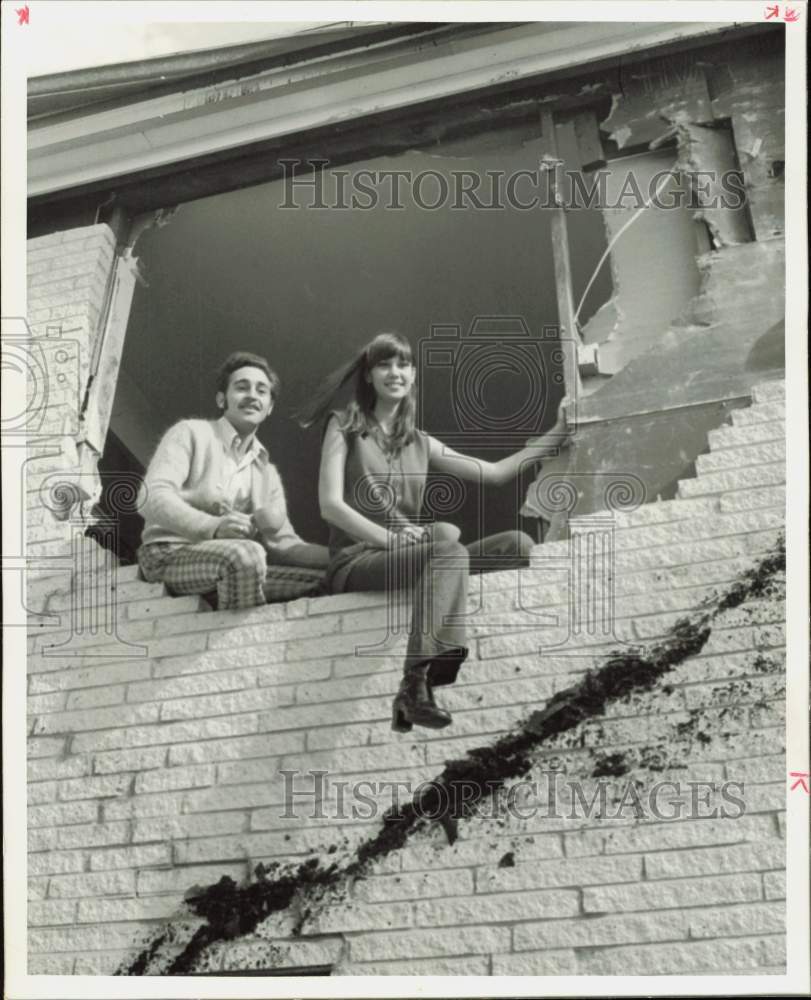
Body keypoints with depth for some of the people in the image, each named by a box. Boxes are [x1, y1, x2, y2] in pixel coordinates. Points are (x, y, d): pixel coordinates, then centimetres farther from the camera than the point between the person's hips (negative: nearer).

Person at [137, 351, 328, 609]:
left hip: (235, 567, 6)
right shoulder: (190, 433, 5)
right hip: (171, 555, -6)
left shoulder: (267, 472, 24)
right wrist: (213, 526, -29)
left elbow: (284, 544, 15)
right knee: (246, 553, -37)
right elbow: (152, 498, -11)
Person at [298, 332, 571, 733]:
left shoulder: (420, 443, 21)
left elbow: (495, 472, 17)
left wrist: (558, 433, 17)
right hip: (355, 560, -6)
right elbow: (331, 505, -6)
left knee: (517, 544, -15)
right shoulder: (345, 426, 7)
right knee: (449, 550, -35)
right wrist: (391, 538, -15)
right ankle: (415, 686, -47)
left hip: (407, 557, 6)